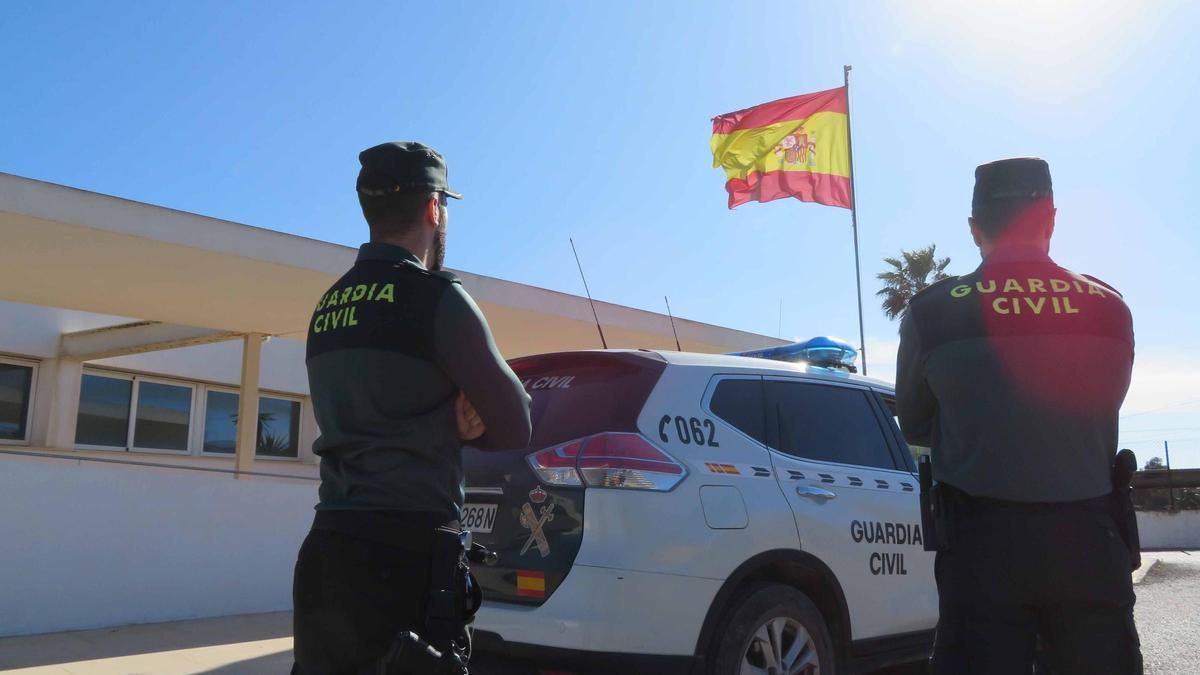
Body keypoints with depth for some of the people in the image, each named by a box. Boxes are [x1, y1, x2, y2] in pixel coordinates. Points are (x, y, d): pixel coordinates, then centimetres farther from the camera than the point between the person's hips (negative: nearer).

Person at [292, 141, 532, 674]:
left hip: (329, 545, 8)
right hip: (406, 552, -7)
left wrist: (455, 421, 0)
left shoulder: (329, 305, 13)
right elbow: (514, 427, -7)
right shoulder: (434, 296, -10)